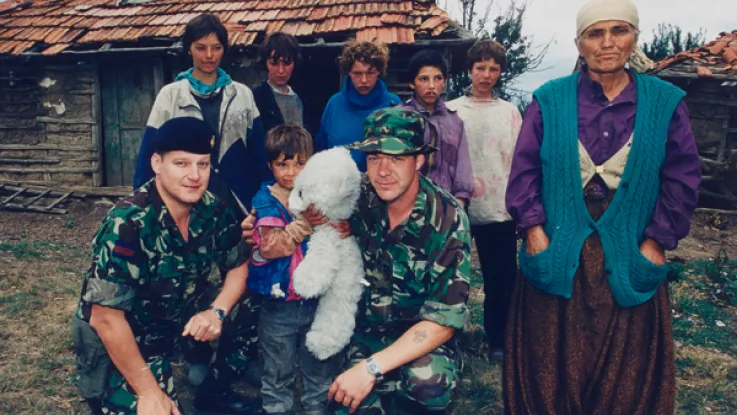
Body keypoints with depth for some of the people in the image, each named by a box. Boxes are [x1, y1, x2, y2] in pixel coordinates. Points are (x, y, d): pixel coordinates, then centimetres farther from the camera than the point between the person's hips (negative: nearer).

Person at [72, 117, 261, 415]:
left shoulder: (212, 210, -12)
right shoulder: (128, 225, -29)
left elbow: (239, 266, 2)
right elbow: (106, 318, -27)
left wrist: (218, 311, -17)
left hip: (179, 321, 6)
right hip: (119, 340, -6)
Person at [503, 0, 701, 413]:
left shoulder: (666, 102, 0)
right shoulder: (549, 100, -1)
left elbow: (682, 180, 1)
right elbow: (524, 169, -1)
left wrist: (657, 241, -5)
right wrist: (534, 228, -9)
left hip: (629, 257, 1)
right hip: (558, 252, 0)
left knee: (626, 368, 14)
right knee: (554, 362, 13)